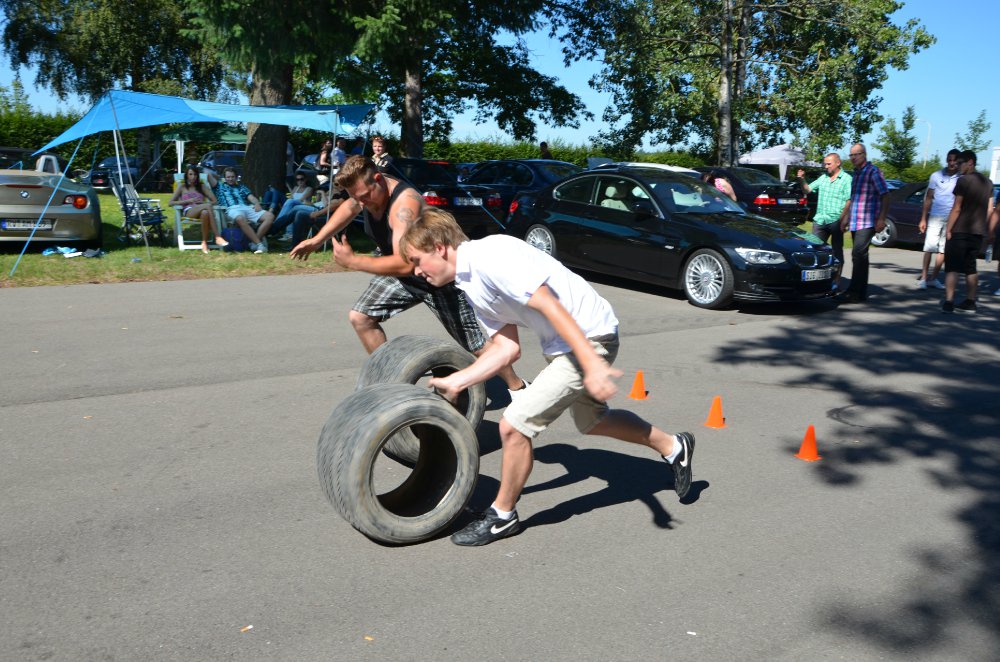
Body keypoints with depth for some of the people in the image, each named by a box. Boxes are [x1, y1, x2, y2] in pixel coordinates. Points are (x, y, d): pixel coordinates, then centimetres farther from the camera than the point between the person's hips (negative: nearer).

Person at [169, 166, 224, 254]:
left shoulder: (202, 186, 24)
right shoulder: (182, 187, 18)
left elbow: (214, 201, 15)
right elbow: (170, 203, 9)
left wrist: (203, 202, -6)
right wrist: (188, 201, -2)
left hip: (201, 210, 2)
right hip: (188, 211, -2)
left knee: (205, 212, -41)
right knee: (208, 206, -37)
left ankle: (204, 242, -39)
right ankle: (217, 237, -44)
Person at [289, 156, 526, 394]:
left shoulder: (404, 203, -37)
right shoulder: (367, 189, -10)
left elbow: (404, 264, -46)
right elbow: (348, 207, 16)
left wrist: (352, 261, -38)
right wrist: (317, 240, 10)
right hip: (399, 271, 8)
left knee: (475, 344, -1)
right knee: (360, 317, -1)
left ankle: (517, 386, 21)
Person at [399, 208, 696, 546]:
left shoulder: (489, 256, -21)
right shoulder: (470, 284, 8)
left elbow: (550, 306, -28)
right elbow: (507, 348, 8)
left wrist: (592, 365, -33)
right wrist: (456, 382, 5)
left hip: (588, 338, -10)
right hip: (559, 344, 10)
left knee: (514, 424, -9)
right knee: (592, 421, 29)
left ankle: (503, 516, 13)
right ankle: (673, 447, 49)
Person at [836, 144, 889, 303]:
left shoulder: (873, 171, -7)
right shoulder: (856, 173, 17)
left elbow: (885, 195, -11)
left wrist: (881, 219, -18)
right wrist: (845, 217, 24)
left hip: (867, 222, -8)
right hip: (855, 222, 8)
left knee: (858, 254, -14)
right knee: (860, 256, 11)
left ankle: (854, 292, -14)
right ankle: (861, 292, 16)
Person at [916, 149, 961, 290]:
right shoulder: (937, 176, 2)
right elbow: (928, 198, 5)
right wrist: (923, 219, 1)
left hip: (952, 220, 2)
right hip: (935, 217, -2)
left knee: (943, 250, 6)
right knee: (930, 247, -7)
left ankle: (933, 278, 13)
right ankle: (923, 278, -5)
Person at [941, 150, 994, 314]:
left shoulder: (963, 181, -11)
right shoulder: (988, 182, 11)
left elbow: (956, 209, -15)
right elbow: (989, 210, 11)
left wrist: (948, 229, -11)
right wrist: (981, 226, 18)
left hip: (959, 231, -7)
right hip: (978, 232, 7)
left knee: (952, 267, -6)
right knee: (971, 268, 15)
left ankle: (948, 302, -14)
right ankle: (970, 303, 17)